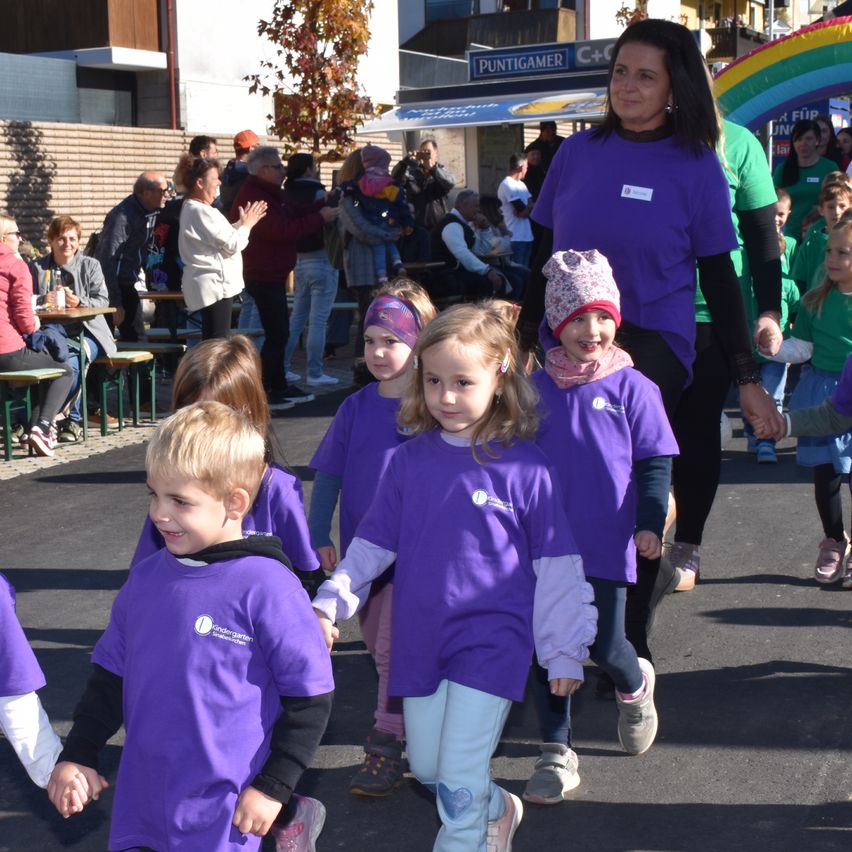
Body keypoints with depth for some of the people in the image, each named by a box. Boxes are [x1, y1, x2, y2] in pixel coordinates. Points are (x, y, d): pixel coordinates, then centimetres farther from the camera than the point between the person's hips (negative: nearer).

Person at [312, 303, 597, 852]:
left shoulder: (525, 466, -11)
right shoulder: (409, 461, 0)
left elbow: (557, 566, -6)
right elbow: (372, 543, 9)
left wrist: (565, 652, -4)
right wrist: (330, 603, 0)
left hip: (491, 642, -5)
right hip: (421, 639, 5)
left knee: (459, 781, -5)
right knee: (426, 767, 17)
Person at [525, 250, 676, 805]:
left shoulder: (632, 388, -4)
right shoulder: (536, 389, 2)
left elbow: (655, 463, -2)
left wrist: (650, 522, -12)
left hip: (607, 545, -2)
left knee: (604, 646, 1)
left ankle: (635, 685, 38)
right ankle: (557, 755, 20)